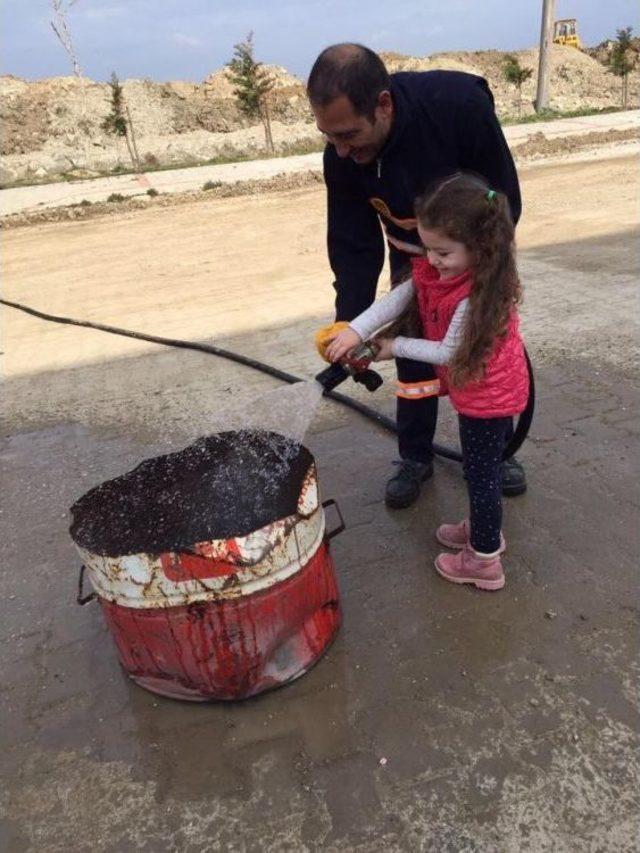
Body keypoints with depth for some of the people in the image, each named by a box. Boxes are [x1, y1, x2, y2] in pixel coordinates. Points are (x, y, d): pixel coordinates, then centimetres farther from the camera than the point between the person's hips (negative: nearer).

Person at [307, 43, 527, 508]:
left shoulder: (461, 104, -35)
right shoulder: (342, 155, -25)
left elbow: (505, 201, -24)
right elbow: (352, 246, -18)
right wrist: (351, 325, -27)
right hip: (412, 259, 2)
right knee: (414, 356, 2)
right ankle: (415, 456, 22)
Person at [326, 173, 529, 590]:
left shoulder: (476, 295, -32)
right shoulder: (439, 270, -6)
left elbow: (449, 352, -24)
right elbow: (400, 297, -11)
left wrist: (396, 347, -13)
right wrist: (356, 330, -23)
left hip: (487, 395, -9)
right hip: (476, 389, 9)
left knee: (481, 472, 5)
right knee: (479, 466, 23)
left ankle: (484, 560, 23)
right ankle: (484, 528, 45)